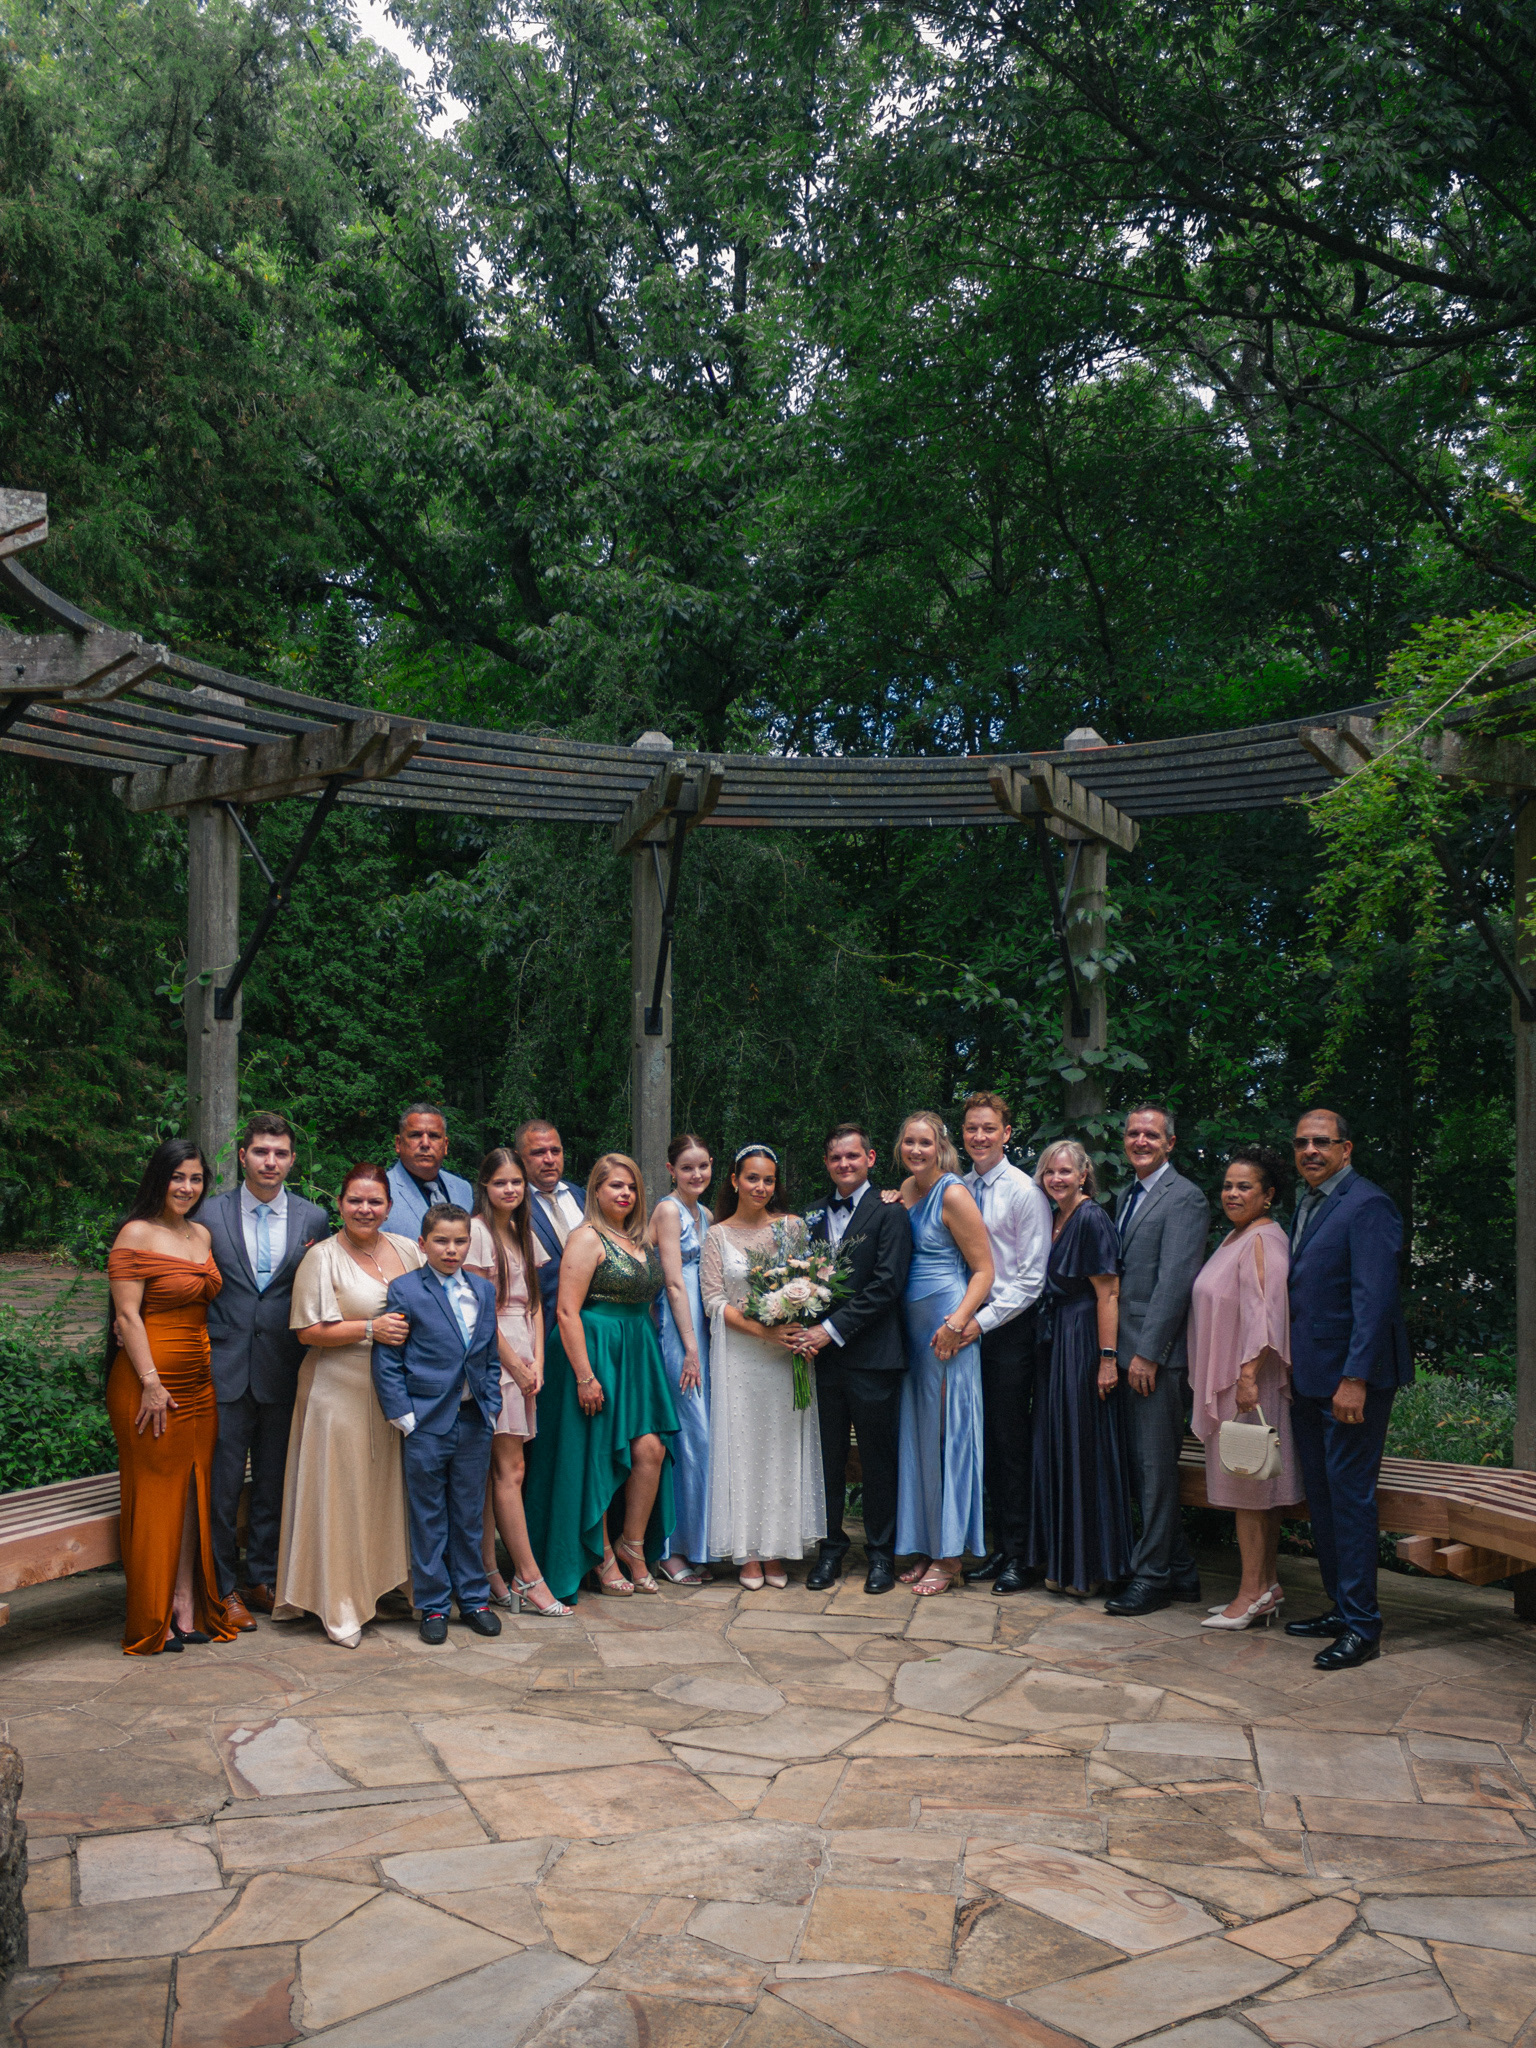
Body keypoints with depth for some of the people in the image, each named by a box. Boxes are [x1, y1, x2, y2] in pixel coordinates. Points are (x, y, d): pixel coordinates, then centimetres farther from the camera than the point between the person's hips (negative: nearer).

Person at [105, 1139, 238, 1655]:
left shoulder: (202, 1235, 13)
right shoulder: (136, 1235, -8)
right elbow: (127, 1316, -12)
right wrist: (151, 1383, -17)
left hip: (199, 1380, 7)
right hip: (150, 1381, -7)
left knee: (193, 1491, 7)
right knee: (155, 1494, -1)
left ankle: (187, 1606, 12)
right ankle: (153, 1619, 6)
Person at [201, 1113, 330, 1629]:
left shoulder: (313, 1218, 5)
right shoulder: (210, 1214, 2)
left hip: (283, 1372, 2)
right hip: (225, 1368, -1)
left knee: (274, 1483, 11)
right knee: (222, 1483, 2)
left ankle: (262, 1578, 25)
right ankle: (224, 1588, 15)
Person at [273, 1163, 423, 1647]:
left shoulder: (408, 1250, 9)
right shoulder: (322, 1257, -6)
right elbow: (308, 1331, -11)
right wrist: (371, 1328, -18)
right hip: (339, 1393, -5)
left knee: (387, 1489, 9)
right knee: (341, 1493, -1)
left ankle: (383, 1585, 21)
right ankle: (338, 1606, 7)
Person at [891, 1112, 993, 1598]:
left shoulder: (953, 1196, -12)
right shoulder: (906, 1190, 11)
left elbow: (984, 1270, -12)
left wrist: (957, 1323, -20)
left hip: (946, 1332, -7)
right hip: (911, 1329, 7)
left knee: (945, 1432, -2)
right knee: (917, 1434, 10)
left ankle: (950, 1556, 8)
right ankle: (925, 1548, 19)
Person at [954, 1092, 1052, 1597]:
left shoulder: (1024, 1191, -7)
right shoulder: (957, 1191, 8)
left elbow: (1032, 1277, -9)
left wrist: (984, 1320, -14)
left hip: (1010, 1326, -5)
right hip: (970, 1325, 5)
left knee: (1012, 1441, 0)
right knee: (985, 1442, 8)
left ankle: (1017, 1554, 8)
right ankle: (998, 1547, 17)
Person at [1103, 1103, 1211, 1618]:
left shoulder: (1184, 1199, -9)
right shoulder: (1126, 1197, 19)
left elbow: (1174, 1282, -16)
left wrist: (1147, 1353, -18)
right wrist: (1116, 1352, 13)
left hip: (1158, 1354, -9)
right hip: (1128, 1352, 9)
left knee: (1155, 1467, -2)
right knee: (1141, 1467, 12)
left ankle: (1151, 1576, 8)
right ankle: (1180, 1571, 22)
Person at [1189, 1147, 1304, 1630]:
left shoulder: (1263, 1240, -14)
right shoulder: (1236, 1238, 16)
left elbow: (1265, 1313, -21)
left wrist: (1248, 1375, -26)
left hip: (1250, 1380, -10)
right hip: (1227, 1381, 10)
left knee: (1247, 1487, -6)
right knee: (1252, 1488, 11)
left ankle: (1253, 1594, -2)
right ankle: (1266, 1589, 16)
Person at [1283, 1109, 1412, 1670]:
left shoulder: (1367, 1205, -13)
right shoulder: (1305, 1207, 15)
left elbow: (1375, 1299, -19)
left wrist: (1355, 1378, -22)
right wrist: (1289, 1370, 13)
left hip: (1351, 1378, -9)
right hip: (1308, 1379, 9)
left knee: (1350, 1493, -6)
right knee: (1321, 1496, 13)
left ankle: (1361, 1626, 1)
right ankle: (1340, 1609, 23)